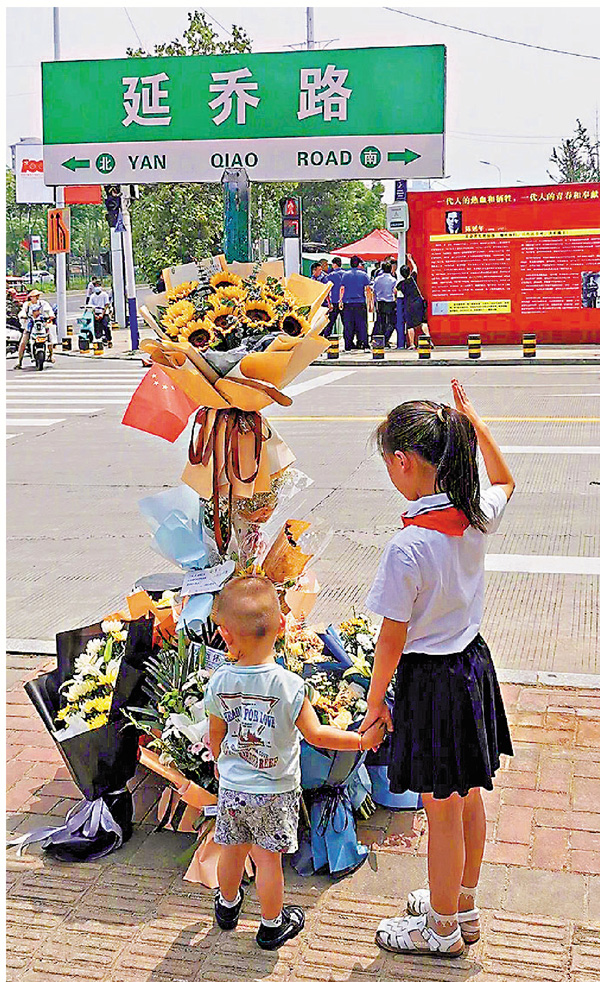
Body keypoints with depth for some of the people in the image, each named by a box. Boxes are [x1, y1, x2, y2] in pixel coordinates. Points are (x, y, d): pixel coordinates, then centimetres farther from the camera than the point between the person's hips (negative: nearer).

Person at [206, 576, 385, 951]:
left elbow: (216, 734, 2)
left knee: (233, 851, 22)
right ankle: (272, 926, 27)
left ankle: (227, 906, 45)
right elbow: (316, 735, -18)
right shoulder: (288, 685, -23)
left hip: (231, 788, 3)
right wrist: (362, 740, -6)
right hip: (275, 793, -3)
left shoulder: (220, 682, -12)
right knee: (268, 859, 10)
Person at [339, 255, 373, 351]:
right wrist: (370, 303, 3)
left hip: (348, 303, 1)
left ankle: (348, 345, 4)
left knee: (348, 326, 4)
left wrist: (341, 301, 13)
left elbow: (342, 289, 4)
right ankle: (363, 344, -2)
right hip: (360, 303, -1)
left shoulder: (345, 274, 6)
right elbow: (368, 289, 0)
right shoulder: (364, 274, 3)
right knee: (362, 324, 3)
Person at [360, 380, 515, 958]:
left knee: (443, 812, 10)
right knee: (469, 798, 22)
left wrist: (374, 701, -4)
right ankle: (464, 907, 42)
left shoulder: (407, 548, -28)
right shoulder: (477, 516, -8)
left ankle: (441, 929, 30)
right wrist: (474, 420, 17)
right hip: (474, 663, 8)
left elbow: (392, 640, -19)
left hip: (430, 682, -7)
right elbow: (505, 482, 18)